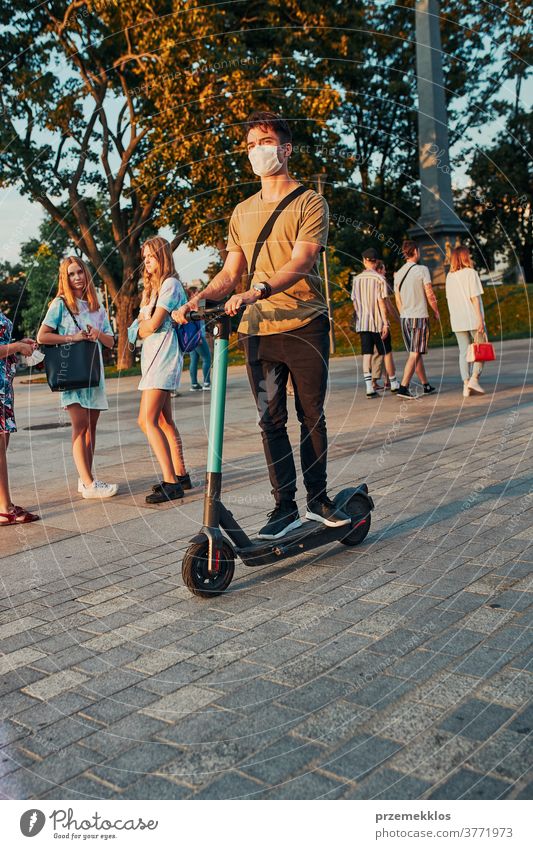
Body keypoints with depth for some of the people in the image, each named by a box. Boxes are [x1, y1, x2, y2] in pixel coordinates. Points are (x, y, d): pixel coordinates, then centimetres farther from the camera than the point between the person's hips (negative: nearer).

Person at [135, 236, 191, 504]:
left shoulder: (170, 284, -7)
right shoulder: (152, 287, 23)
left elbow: (152, 325, -14)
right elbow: (141, 330, 16)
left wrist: (144, 321, 7)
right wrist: (145, 324, -5)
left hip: (164, 356, -10)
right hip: (153, 357, 10)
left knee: (147, 420, -17)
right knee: (164, 422, 10)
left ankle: (171, 482, -18)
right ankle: (180, 475, 16)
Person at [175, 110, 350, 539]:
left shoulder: (309, 202, 0)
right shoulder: (242, 212, 17)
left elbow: (299, 262, -15)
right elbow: (231, 272, 15)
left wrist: (258, 290, -32)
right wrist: (199, 300, -4)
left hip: (304, 325, -4)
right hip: (257, 329, 4)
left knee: (312, 417, 6)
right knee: (272, 422, 4)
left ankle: (318, 498, 20)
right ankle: (285, 507, 11)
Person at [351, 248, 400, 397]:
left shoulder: (356, 279, 5)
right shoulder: (379, 278, -8)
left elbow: (355, 303, 9)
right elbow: (381, 302, -12)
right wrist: (386, 323, -10)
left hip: (362, 323, 3)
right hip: (378, 323, -3)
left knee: (367, 354, 2)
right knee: (387, 353, 9)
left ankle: (369, 387, -6)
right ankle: (394, 384, 21)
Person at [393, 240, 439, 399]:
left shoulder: (398, 274, 9)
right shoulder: (422, 270, -8)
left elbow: (398, 300, 12)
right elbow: (430, 295, -8)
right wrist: (436, 312, 6)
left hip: (405, 317, 6)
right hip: (420, 316, -6)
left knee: (416, 353, 13)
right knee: (415, 354, -6)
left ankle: (426, 385, 22)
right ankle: (403, 387, -15)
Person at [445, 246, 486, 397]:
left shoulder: (449, 276, 8)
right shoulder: (470, 273, -7)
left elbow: (449, 299, 9)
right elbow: (475, 298, -12)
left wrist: (453, 317, 14)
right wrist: (480, 319, -12)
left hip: (457, 320, 5)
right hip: (472, 318, -5)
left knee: (463, 352, 7)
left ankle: (466, 385, 3)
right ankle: (474, 379, -2)